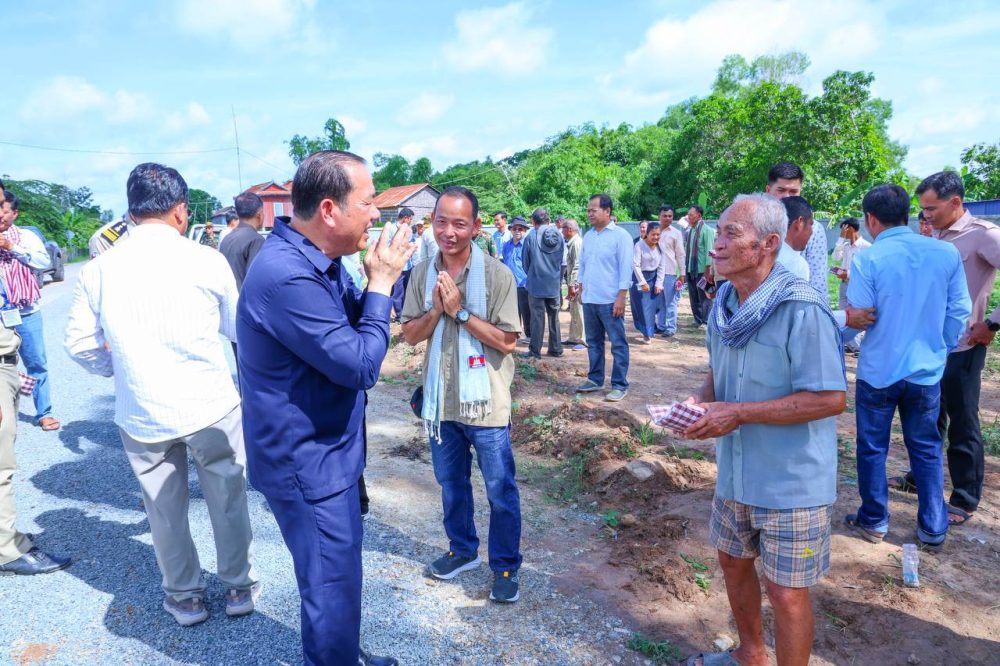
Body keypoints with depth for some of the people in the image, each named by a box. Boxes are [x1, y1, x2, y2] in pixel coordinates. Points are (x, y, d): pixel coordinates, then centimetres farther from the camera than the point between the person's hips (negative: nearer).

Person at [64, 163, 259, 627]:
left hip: (140, 413, 2)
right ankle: (238, 587, 31)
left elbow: (79, 343, 2)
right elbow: (237, 328, 2)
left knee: (164, 509, 18)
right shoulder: (206, 260, -11)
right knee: (227, 499, 16)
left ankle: (184, 597, 34)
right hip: (211, 405, -2)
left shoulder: (98, 269, -4)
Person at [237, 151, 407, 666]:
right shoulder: (286, 275, -29)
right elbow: (360, 365, -27)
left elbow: (356, 326, 11)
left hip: (326, 451, 10)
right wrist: (381, 283, -18)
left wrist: (384, 276, -6)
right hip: (306, 462, -10)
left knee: (339, 571, 27)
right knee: (333, 587, 7)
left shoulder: (319, 260, 2)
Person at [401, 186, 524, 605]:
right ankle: (462, 550, 42)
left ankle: (506, 566, 28)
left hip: (485, 402, -4)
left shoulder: (496, 275, -13)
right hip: (440, 400, 5)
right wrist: (436, 310, -16)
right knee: (451, 483, 21)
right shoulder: (422, 273, 0)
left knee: (500, 491, 8)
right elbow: (410, 335, 2)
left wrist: (461, 311, -21)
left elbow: (507, 341, -15)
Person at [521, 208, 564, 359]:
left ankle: (535, 350, 4)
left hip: (536, 283, -3)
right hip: (554, 284, 3)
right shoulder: (559, 237, -1)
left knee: (537, 317, 1)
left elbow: (525, 261, 1)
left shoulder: (531, 237, -10)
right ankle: (556, 348, 18)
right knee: (554, 316, 12)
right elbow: (563, 262, 6)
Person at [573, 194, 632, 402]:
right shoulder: (588, 236, 12)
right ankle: (595, 379, 25)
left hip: (610, 300, -7)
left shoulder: (620, 235, -8)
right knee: (593, 342, 14)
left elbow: (626, 268, -11)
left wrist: (621, 297, -16)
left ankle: (619, 385, 8)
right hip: (589, 299, 7)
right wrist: (579, 287, 11)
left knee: (618, 344, 1)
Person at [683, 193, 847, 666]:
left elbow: (831, 398, -25)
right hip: (736, 471, 8)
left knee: (786, 591, 5)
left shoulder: (801, 310, -23)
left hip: (792, 480, -8)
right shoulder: (723, 303, 2)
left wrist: (738, 413, -25)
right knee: (733, 561, 23)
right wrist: (702, 400, -7)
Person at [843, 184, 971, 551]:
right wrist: (939, 351, 15)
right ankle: (933, 528, 25)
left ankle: (874, 521, 25)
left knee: (873, 448, 12)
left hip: (878, 371, -3)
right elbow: (959, 312, 1)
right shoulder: (947, 254, -4)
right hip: (927, 371, 3)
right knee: (927, 449, 17)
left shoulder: (867, 259, -16)